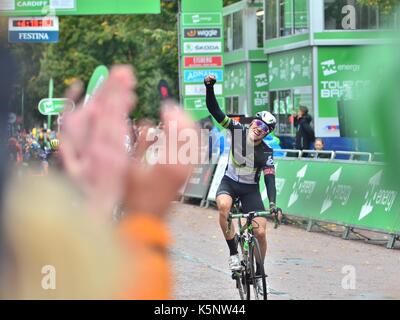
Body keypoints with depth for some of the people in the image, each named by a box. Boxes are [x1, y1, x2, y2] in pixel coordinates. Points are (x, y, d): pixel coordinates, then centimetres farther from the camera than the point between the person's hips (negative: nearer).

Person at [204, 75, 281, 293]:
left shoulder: (266, 154, -16)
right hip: (229, 183, 0)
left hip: (250, 190, 0)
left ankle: (259, 272, 13)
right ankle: (233, 253, -22)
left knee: (261, 232, -11)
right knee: (223, 206, -36)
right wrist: (209, 87, -33)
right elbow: (214, 110, -18)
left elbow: (270, 180, -21)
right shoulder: (237, 130, -13)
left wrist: (272, 204, -37)